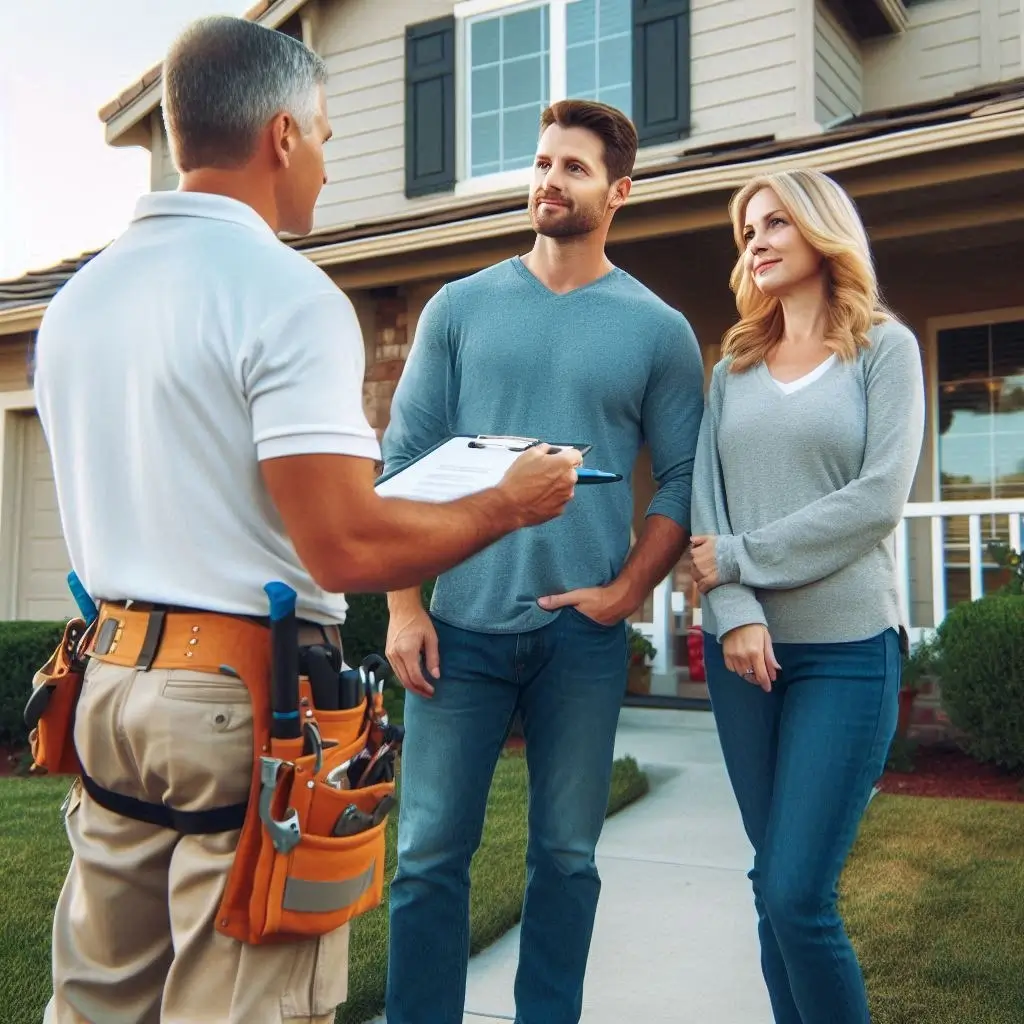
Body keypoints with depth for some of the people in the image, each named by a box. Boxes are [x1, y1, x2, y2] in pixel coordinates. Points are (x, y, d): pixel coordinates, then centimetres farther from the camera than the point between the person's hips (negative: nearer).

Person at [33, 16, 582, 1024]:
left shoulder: (75, 298, 9)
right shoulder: (285, 293, -15)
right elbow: (345, 549, -21)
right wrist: (510, 502, -6)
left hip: (111, 676, 8)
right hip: (245, 695, -7)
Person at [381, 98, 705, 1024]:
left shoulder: (658, 331, 5)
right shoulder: (461, 307, 7)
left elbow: (683, 481, 5)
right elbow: (403, 460, 4)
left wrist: (625, 591, -8)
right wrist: (404, 605, -4)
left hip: (584, 633, 0)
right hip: (461, 623, 1)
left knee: (566, 858, 11)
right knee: (430, 854, 4)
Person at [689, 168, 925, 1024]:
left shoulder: (885, 347, 3)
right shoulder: (734, 366, 13)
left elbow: (879, 498, -9)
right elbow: (706, 499, 3)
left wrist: (740, 557, -10)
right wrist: (735, 614, -12)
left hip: (847, 647, -4)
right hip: (742, 647, 4)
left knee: (796, 895, -9)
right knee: (774, 885, 9)